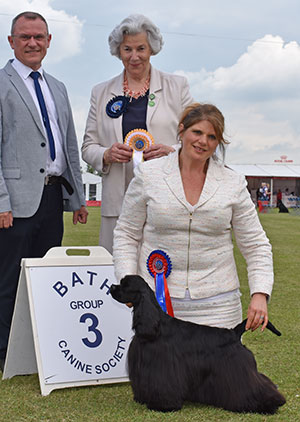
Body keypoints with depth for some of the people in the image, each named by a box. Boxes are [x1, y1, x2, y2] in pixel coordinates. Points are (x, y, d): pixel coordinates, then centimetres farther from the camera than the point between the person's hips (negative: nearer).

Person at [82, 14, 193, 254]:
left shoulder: (177, 86, 10)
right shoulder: (101, 92, 15)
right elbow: (88, 147, 16)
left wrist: (172, 151, -11)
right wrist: (106, 155, -6)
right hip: (119, 202, 2)